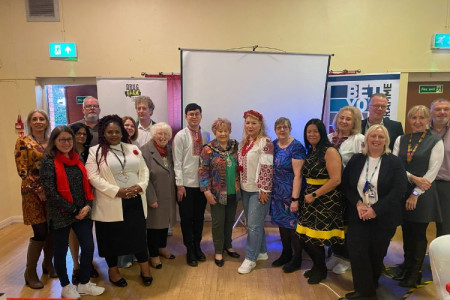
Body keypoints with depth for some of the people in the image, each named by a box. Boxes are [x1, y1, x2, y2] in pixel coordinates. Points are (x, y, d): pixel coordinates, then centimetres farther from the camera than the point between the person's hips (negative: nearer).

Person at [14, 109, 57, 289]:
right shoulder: (23, 142, -3)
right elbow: (22, 170, -9)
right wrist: (38, 190, -15)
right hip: (33, 192, -4)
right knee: (40, 233, -4)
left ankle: (48, 263, 30)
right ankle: (30, 271, 16)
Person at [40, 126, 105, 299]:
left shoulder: (78, 159, 8)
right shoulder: (48, 162, -9)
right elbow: (50, 192, -14)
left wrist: (88, 205, -5)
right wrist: (73, 210, -12)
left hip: (82, 212, 5)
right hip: (61, 215, -5)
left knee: (88, 247, 5)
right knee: (61, 251, 10)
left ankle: (84, 284, 25)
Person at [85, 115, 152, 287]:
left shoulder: (133, 149, 10)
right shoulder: (95, 151, -3)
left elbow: (144, 170, 10)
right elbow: (93, 177, -12)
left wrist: (140, 186, -10)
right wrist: (116, 191, -19)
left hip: (135, 201, 3)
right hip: (111, 203, -3)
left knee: (138, 234, 11)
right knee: (112, 237, 10)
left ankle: (144, 269, 28)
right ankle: (113, 270, 31)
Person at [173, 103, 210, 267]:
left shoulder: (205, 135, 6)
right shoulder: (180, 136, -5)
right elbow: (177, 162, -7)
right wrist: (180, 185, -10)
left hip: (202, 183, 3)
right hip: (186, 184, -3)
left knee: (199, 217, 14)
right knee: (186, 218, 7)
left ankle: (197, 247, 31)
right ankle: (190, 250, 23)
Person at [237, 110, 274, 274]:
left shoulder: (265, 142, -13)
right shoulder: (244, 142, 11)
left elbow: (267, 168, -17)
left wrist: (264, 189, -19)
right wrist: (240, 184, 15)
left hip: (258, 190, -8)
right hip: (246, 188, 8)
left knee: (254, 224, -1)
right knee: (253, 223, 15)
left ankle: (250, 258, 12)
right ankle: (262, 252, 31)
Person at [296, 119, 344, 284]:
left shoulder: (330, 151, -13)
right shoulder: (310, 152, 11)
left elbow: (335, 180, -19)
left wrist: (315, 195, -15)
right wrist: (308, 195, 2)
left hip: (326, 201, -7)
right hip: (310, 199, 7)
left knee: (316, 239, 0)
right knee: (304, 237, 8)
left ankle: (321, 270, 27)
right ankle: (316, 265, 33)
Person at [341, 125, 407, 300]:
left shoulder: (394, 162, -2)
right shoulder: (356, 160, 5)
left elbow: (398, 190, -11)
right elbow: (345, 185, 2)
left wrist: (375, 210, -18)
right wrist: (358, 203, -14)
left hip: (383, 218, -1)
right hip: (358, 216, 2)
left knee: (377, 254, 10)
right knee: (358, 253, -7)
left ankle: (371, 285, 34)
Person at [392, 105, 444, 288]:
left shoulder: (436, 142, -3)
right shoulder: (400, 140, 7)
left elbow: (432, 172, -9)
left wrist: (416, 194, -13)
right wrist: (413, 178, -15)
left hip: (423, 194, -3)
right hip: (402, 191, 3)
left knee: (419, 234, 6)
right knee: (406, 232, 12)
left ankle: (415, 273, 22)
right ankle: (407, 266, 29)